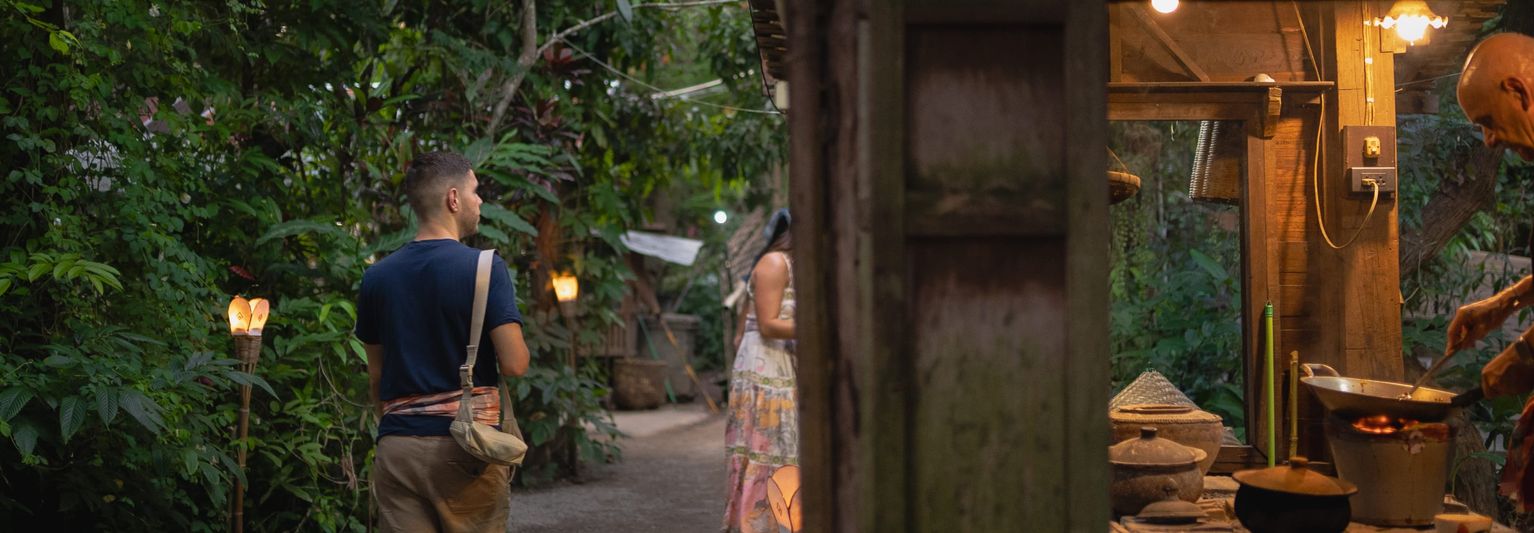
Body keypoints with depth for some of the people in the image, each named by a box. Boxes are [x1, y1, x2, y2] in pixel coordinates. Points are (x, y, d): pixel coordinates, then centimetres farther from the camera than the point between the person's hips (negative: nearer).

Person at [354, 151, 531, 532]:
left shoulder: (377, 277, 7)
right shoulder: (484, 268, -8)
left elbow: (376, 376, 13)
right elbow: (515, 364, -13)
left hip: (396, 449, 4)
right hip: (465, 445, -4)